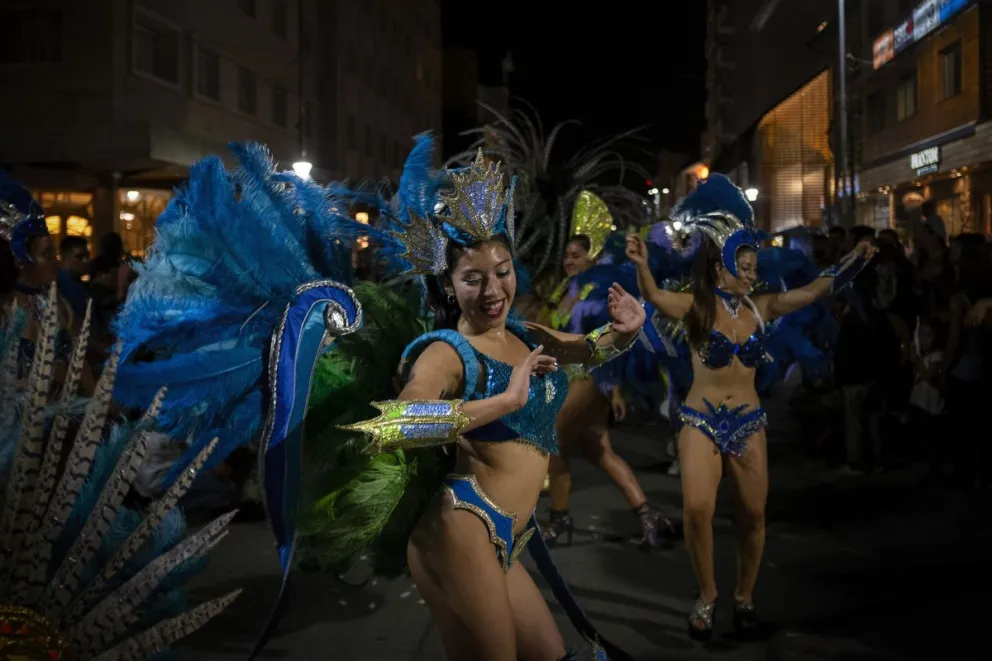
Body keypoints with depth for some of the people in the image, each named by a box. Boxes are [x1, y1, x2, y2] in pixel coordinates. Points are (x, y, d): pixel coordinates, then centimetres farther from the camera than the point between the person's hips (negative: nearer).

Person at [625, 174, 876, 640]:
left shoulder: (761, 309, 4)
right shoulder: (696, 308, -8)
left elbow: (814, 291, -2)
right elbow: (654, 297, -27)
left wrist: (854, 261, -16)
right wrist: (641, 266, -47)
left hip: (748, 422, 4)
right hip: (701, 420, -4)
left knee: (753, 513, 7)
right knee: (697, 508, -17)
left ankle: (745, 595, 27)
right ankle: (706, 595, 4)